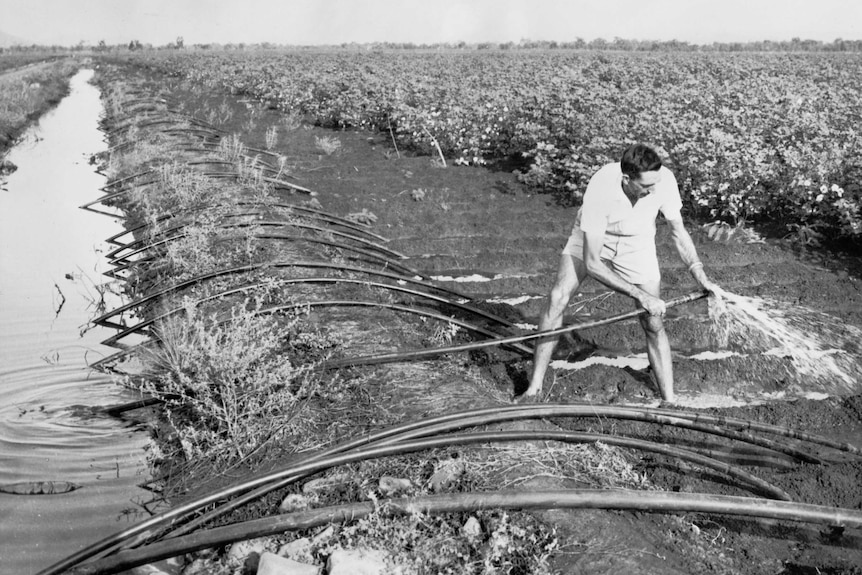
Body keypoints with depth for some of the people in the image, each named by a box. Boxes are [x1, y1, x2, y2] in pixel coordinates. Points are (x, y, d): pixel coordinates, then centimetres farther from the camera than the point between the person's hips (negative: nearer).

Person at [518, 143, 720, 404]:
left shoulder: (664, 179, -29)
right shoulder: (599, 189, -39)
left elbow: (678, 231, -10)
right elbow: (592, 262, -34)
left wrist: (701, 276, -21)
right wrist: (640, 295, -36)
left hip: (637, 246, 2)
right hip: (591, 240, -2)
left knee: (654, 324, -4)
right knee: (557, 298, -19)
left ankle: (670, 401, 9)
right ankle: (534, 389, -10)